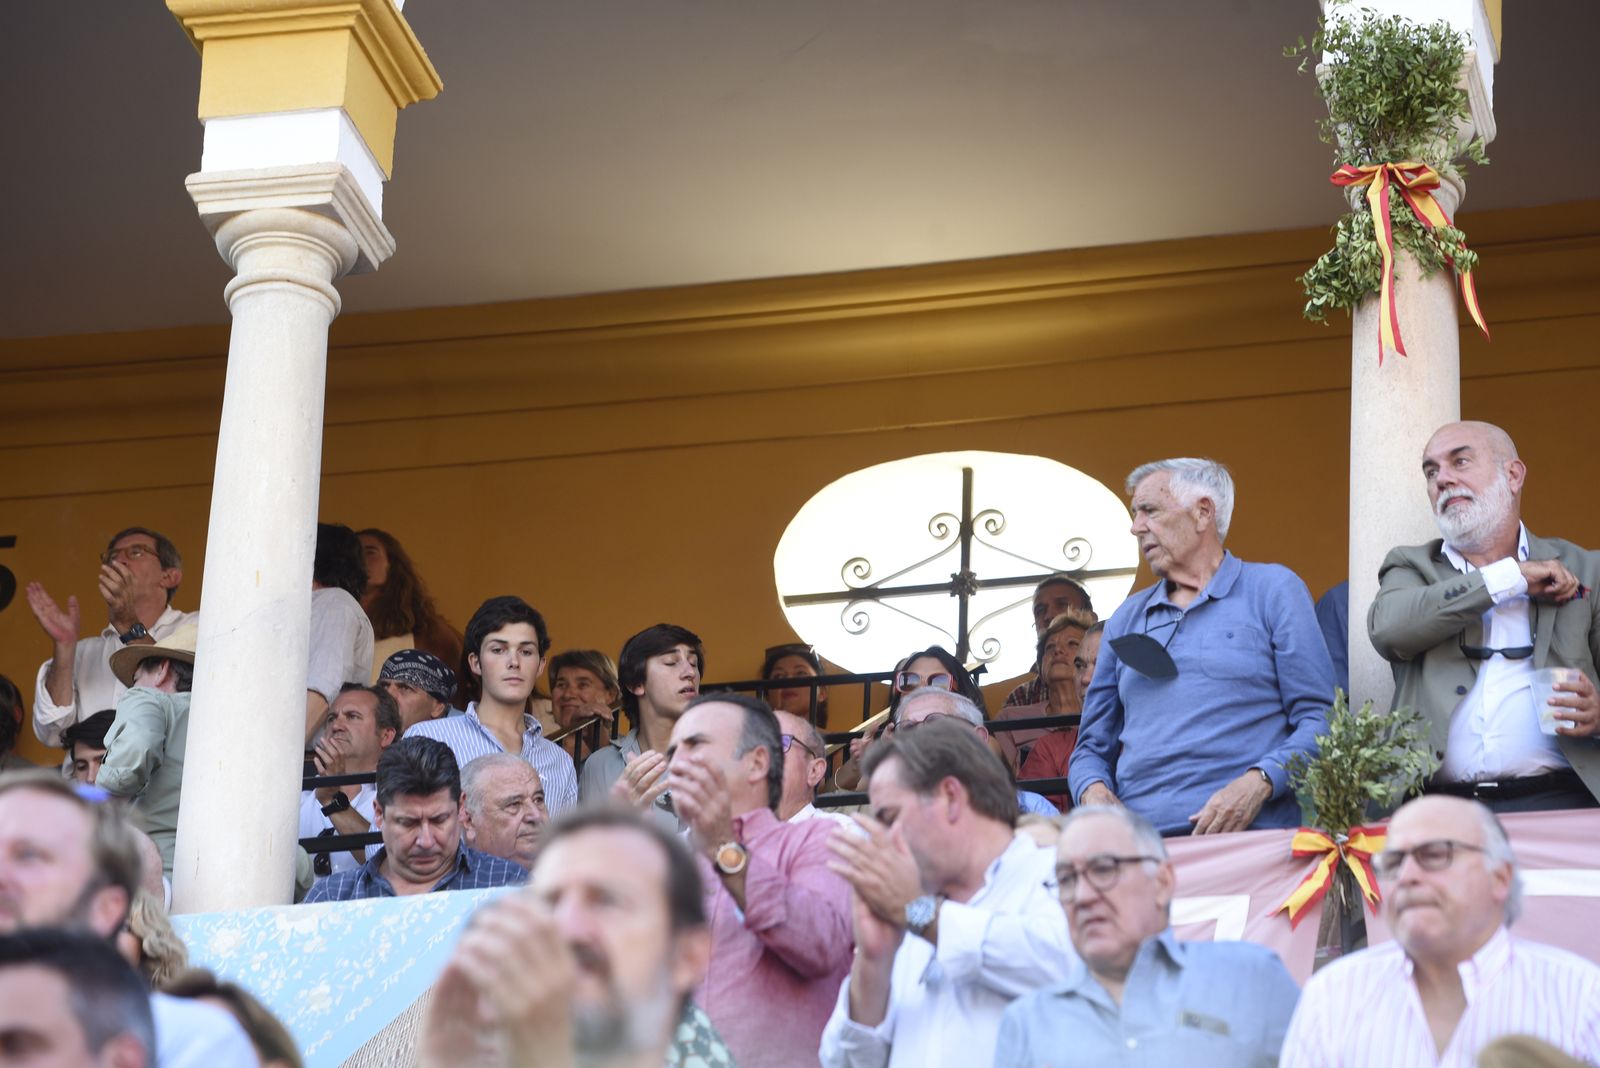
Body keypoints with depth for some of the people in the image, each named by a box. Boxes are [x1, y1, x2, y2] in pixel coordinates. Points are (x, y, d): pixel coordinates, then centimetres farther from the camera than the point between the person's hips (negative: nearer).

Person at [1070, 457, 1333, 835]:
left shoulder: (1273, 589, 11)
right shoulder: (1126, 619, 23)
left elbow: (1320, 719, 3)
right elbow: (1092, 747, 24)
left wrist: (1258, 784, -13)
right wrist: (1093, 791, 1)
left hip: (1248, 831, -4)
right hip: (1139, 839, 4)